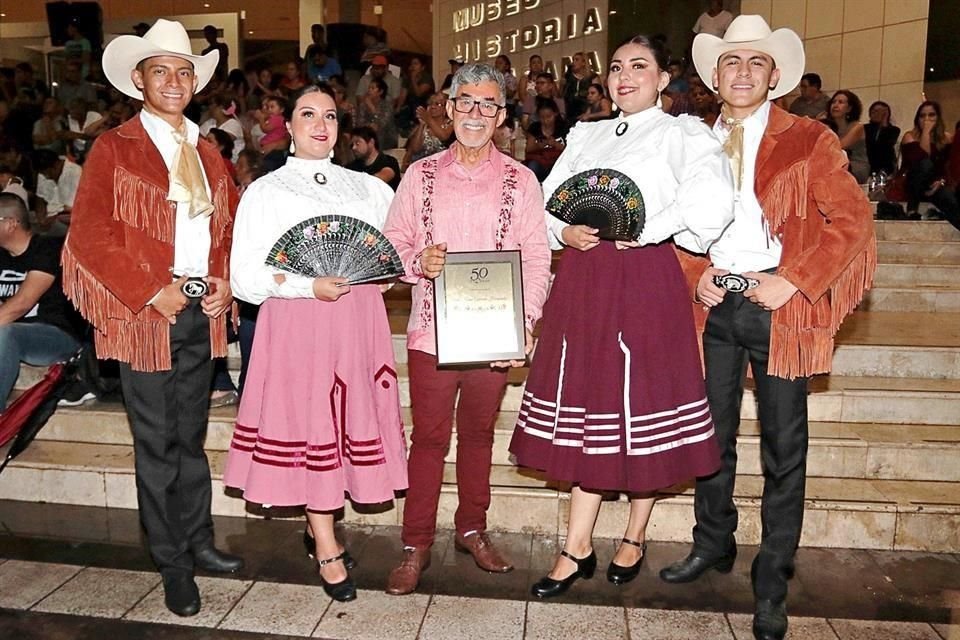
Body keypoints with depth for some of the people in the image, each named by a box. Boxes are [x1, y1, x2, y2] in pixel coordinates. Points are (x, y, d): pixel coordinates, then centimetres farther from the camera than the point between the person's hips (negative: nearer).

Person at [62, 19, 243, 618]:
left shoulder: (207, 153, 15)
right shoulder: (113, 148, -1)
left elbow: (231, 224, 16)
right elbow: (90, 233, -8)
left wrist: (226, 281, -1)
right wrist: (151, 292, -14)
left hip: (203, 312, 5)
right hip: (145, 315, -4)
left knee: (191, 437, 15)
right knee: (157, 445, 5)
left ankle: (199, 540, 29)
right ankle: (174, 565, 18)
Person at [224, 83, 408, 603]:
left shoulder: (370, 188, 16)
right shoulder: (265, 192, 5)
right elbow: (245, 279, -2)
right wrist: (308, 287, -16)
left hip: (358, 321, 3)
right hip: (296, 323, -3)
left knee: (351, 423, 3)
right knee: (308, 424, -2)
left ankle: (319, 525, 23)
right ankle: (327, 548, 11)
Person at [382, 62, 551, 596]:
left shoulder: (520, 181, 4)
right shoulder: (421, 175, 7)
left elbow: (536, 258, 0)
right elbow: (392, 241, 8)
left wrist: (525, 322, -12)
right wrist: (418, 262, -14)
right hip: (432, 332, 0)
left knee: (479, 434, 14)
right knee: (429, 437, 5)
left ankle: (473, 530, 32)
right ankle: (417, 545, 19)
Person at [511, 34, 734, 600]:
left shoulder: (681, 133, 1)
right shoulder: (586, 135, 18)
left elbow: (714, 196, -17)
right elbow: (549, 200, 14)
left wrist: (649, 231, -13)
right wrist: (565, 233, -5)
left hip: (644, 279, -4)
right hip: (583, 280, 5)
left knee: (640, 407, 3)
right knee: (587, 406, 6)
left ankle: (635, 538, 24)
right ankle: (578, 549, 15)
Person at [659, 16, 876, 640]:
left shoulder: (808, 140, -1)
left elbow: (852, 219, -6)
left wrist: (794, 283, -14)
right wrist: (696, 276, -2)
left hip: (779, 306, -3)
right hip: (716, 306, 4)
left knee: (783, 447, 3)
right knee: (713, 433, 14)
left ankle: (772, 586, 17)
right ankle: (713, 543, 34)